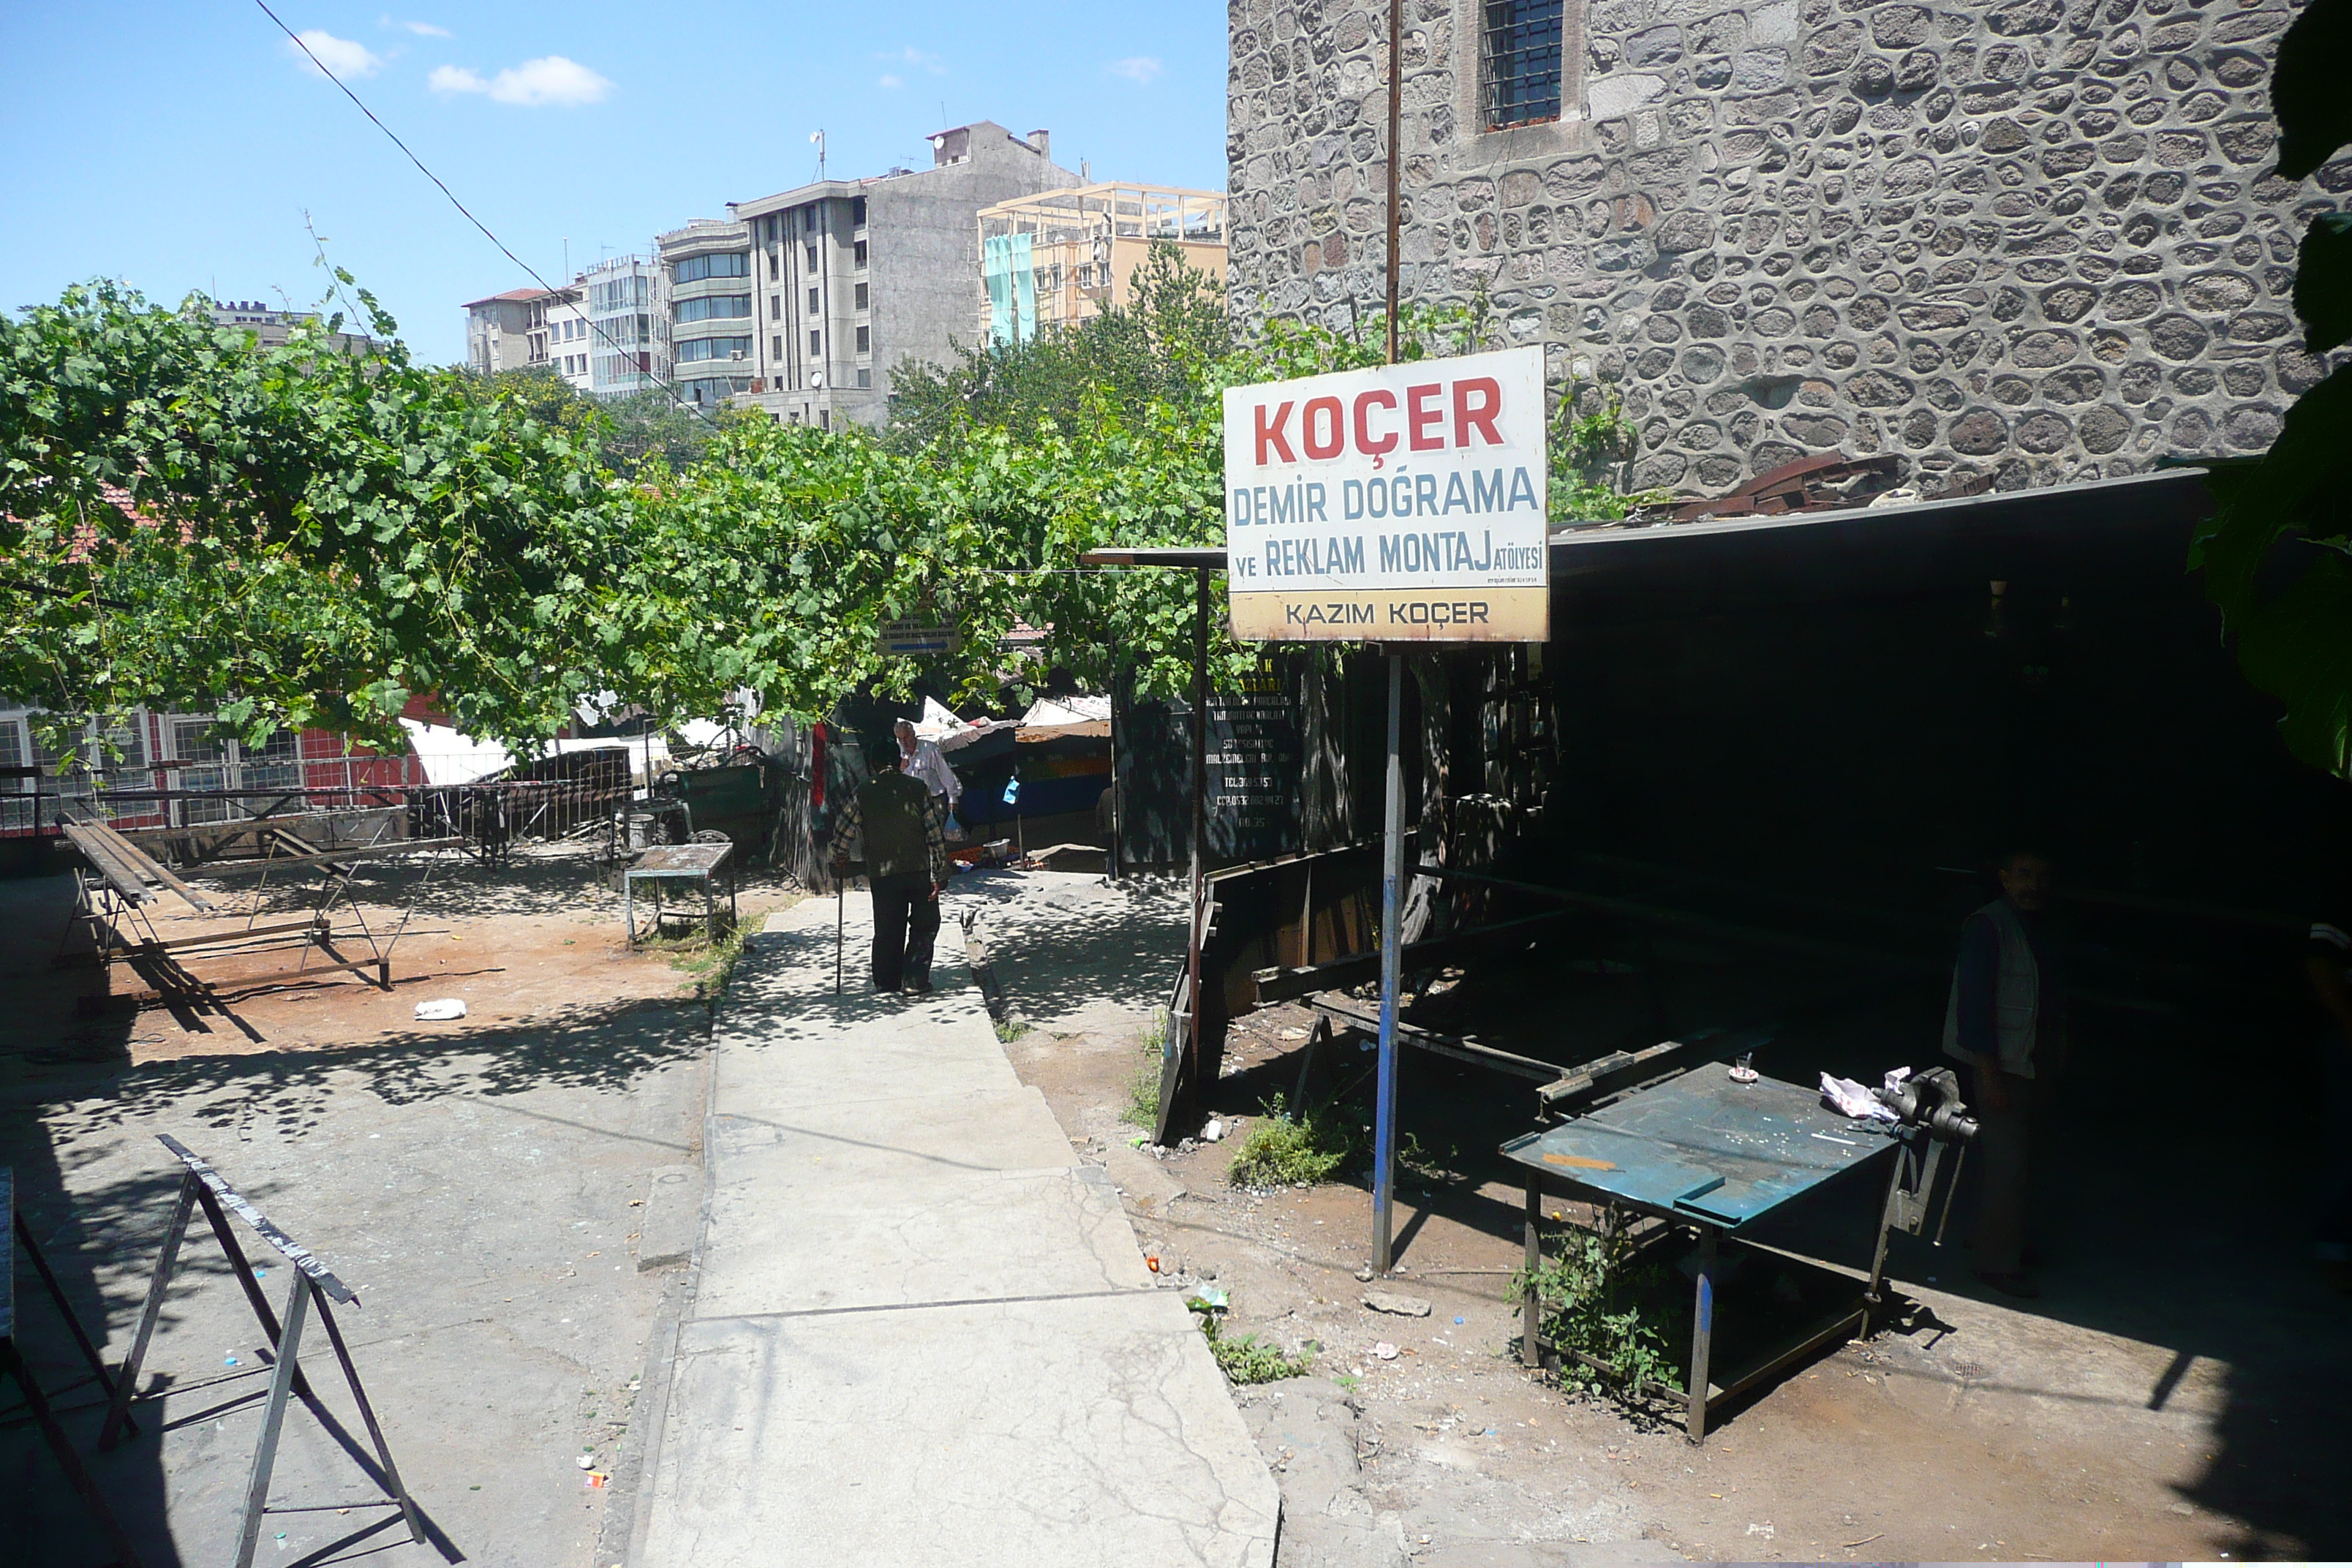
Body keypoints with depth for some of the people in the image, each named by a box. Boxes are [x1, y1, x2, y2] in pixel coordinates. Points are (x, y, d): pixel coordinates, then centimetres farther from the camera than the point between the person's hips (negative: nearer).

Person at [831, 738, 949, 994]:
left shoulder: (863, 793, 2)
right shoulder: (918, 788, 0)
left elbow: (842, 833, 3)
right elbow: (936, 835, -3)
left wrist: (840, 858, 24)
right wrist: (939, 874, 1)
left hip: (882, 874, 1)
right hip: (920, 869, -1)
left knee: (887, 930, 12)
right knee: (924, 925, 11)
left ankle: (887, 982, 17)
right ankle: (915, 979, 4)